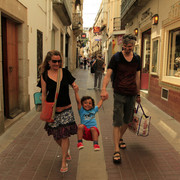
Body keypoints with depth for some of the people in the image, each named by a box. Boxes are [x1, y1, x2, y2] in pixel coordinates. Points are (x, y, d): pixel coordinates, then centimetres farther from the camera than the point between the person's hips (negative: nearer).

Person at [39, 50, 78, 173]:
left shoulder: (65, 72, 0)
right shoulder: (45, 75, -3)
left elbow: (73, 83, 12)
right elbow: (44, 94, 0)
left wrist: (75, 87, -11)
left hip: (66, 109, 0)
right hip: (52, 110, 1)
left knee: (64, 135, 0)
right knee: (56, 136, 12)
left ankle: (64, 162, 15)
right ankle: (66, 151, 42)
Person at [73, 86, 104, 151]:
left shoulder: (94, 110, 15)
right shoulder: (82, 111, 6)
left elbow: (99, 104, 31)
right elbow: (78, 101, -5)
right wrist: (76, 92, -13)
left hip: (93, 131, 1)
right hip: (84, 132, -1)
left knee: (93, 128, -31)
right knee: (80, 126, -31)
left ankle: (96, 144, -29)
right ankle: (79, 143, -22)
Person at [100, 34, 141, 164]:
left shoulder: (137, 59, 8)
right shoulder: (116, 57, -5)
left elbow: (137, 77, 15)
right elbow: (108, 75, -13)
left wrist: (138, 94, 17)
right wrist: (104, 89, -30)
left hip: (132, 94, 4)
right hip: (119, 94, -4)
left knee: (127, 120, 15)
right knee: (117, 122, -4)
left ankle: (120, 138, 41)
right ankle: (116, 151, 2)